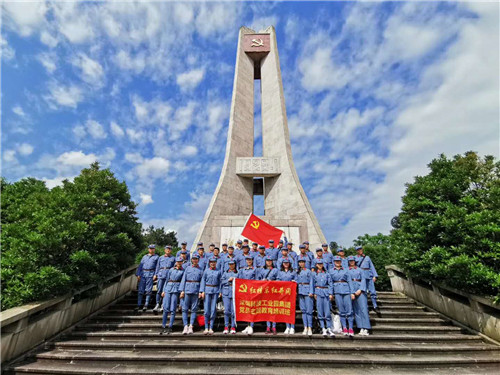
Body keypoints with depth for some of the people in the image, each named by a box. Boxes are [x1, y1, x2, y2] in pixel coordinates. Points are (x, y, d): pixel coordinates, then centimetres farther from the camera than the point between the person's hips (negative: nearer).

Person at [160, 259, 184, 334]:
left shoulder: (182, 271, 7)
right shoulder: (171, 270, 12)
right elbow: (167, 280, 14)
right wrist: (163, 290, 9)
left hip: (176, 289, -2)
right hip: (168, 288, 2)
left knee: (173, 309, -1)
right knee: (166, 308, 2)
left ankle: (170, 327, 8)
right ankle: (164, 326, 14)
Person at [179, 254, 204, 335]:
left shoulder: (200, 270, 7)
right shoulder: (188, 268, 9)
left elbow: (202, 281, 5)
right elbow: (183, 279, 6)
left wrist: (200, 292, -5)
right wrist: (182, 290, -2)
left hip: (196, 291, 0)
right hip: (187, 290, 1)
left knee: (194, 309, 1)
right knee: (185, 309, 0)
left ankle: (191, 326, 9)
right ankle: (185, 326, 6)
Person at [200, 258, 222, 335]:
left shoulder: (218, 272, 6)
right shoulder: (206, 271, 5)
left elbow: (220, 282, 8)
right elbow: (203, 281, 5)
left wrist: (220, 291, 0)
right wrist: (202, 291, -3)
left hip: (215, 291, 1)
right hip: (207, 290, 0)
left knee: (213, 310, 2)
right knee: (207, 310, -2)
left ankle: (211, 328, 12)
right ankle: (206, 328, 10)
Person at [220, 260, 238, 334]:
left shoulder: (238, 273, 9)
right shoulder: (225, 273, 14)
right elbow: (222, 282, 8)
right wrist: (228, 280, -5)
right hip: (226, 293, 1)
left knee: (233, 311, -1)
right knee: (226, 310, -3)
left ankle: (233, 327, 11)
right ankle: (226, 327, 9)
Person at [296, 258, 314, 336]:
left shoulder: (308, 271, 2)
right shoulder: (297, 271, 15)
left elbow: (311, 281, -1)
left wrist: (311, 292, -9)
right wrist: (295, 290, 8)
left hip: (307, 290, -4)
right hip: (300, 291, 4)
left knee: (308, 310, -5)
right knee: (303, 310, 6)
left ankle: (310, 328, 1)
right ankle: (305, 328, 11)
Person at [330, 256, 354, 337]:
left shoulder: (346, 270, 13)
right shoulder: (331, 271, 12)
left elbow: (349, 281, 10)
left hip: (346, 290, 0)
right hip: (337, 291, 0)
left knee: (349, 309, -6)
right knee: (341, 310, 0)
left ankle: (351, 329, -1)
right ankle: (344, 328, 6)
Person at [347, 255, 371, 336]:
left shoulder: (359, 269, 15)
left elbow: (363, 279, 5)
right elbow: (349, 281, 0)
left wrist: (360, 289, -9)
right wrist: (352, 293, -10)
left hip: (360, 289, 0)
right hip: (352, 289, 0)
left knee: (363, 308, -8)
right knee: (356, 310, 1)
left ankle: (366, 329, -9)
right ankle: (361, 329, 4)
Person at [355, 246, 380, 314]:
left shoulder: (367, 257, 15)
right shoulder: (355, 258, 10)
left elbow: (372, 267, 11)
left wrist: (375, 275, 0)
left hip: (369, 276, 2)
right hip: (361, 276, -2)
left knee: (372, 291, -1)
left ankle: (375, 306, 12)